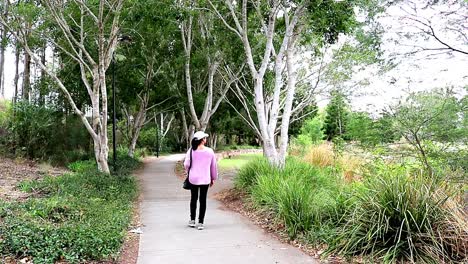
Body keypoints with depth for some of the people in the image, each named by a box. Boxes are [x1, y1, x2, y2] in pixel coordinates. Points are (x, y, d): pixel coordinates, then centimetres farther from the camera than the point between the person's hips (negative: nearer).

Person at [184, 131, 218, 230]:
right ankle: (200, 223, 8)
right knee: (203, 200, 6)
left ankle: (192, 220, 24)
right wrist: (213, 178, 15)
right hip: (205, 179, -1)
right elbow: (214, 166, 3)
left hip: (193, 178, 1)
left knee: (193, 199, 17)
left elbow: (186, 164, -5)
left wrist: (188, 172, 17)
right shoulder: (210, 151, -4)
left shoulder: (191, 151, -6)